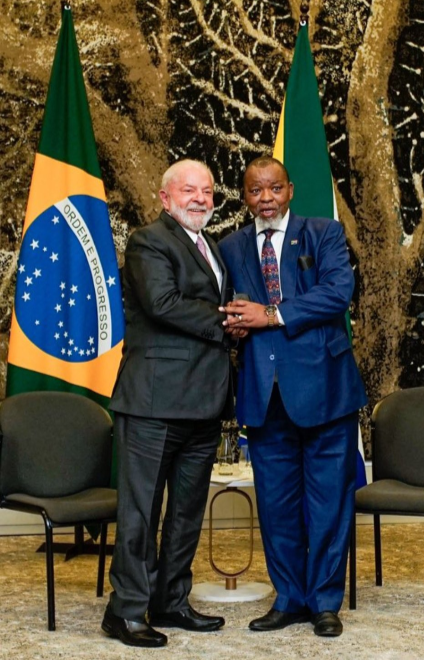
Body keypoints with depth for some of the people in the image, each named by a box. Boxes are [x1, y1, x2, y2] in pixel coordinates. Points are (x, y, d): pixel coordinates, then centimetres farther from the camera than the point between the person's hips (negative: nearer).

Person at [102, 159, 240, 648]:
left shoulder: (210, 249, 21)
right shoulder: (149, 242, -7)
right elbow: (163, 303, -21)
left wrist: (230, 323, 5)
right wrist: (223, 323, -13)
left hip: (202, 405, 9)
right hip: (155, 401, -9)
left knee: (188, 509, 15)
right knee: (141, 507, -1)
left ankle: (170, 602, 27)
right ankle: (126, 611, 8)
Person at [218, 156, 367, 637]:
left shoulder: (324, 233, 2)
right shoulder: (231, 247, 13)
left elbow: (338, 291, -13)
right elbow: (232, 310, 9)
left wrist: (271, 316, -17)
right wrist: (235, 321, -15)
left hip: (322, 384, -3)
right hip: (264, 389, 3)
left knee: (327, 498, 4)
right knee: (275, 500, 9)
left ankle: (325, 601, 17)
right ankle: (290, 598, 23)